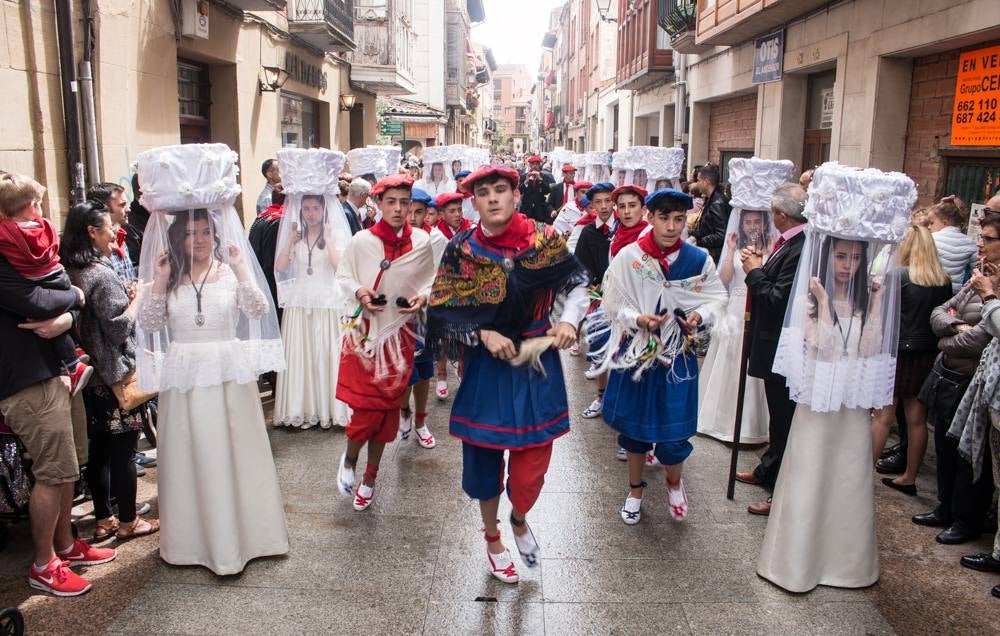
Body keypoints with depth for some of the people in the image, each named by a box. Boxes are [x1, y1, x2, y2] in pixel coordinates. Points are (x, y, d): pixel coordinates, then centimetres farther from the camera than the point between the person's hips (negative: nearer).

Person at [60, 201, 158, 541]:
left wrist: (124, 296, 11)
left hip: (90, 373, 8)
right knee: (123, 450, 4)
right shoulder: (102, 275, -19)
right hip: (116, 374, -8)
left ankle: (103, 520, 25)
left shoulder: (69, 272, 6)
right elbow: (119, 329, -18)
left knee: (99, 449, 15)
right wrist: (136, 300, -5)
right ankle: (128, 521, 16)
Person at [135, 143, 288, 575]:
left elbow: (260, 310, -13)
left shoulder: (232, 272, 0)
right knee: (189, 456, 8)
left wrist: (240, 270, -21)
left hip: (229, 375, -2)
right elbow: (149, 324, -1)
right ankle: (194, 536, 23)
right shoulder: (169, 278, 7)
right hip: (184, 378, 2)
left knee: (233, 454, 5)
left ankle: (239, 532, 18)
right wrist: (158, 281, -10)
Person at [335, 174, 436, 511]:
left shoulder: (422, 242, -3)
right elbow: (342, 275, 5)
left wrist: (423, 297, -11)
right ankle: (349, 459, 28)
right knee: (367, 408, -6)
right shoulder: (361, 241, -7)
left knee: (386, 407, 8)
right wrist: (359, 291, -13)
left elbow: (432, 281, 9)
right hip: (364, 332, -2)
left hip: (399, 334, 2)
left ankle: (369, 479, 27)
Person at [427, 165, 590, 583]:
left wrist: (569, 320, -7)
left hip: (538, 362, 0)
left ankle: (519, 519, 38)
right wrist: (483, 334, -18)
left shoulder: (543, 239, -5)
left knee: (532, 459, 2)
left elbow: (578, 281, 9)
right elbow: (442, 315, -5)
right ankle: (492, 538, 38)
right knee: (484, 455, 11)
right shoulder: (461, 251, -7)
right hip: (486, 365, 0)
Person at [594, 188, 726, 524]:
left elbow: (717, 297, 6)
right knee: (634, 423, 14)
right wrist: (638, 319, -22)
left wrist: (699, 316, -14)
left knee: (673, 432, 1)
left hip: (677, 356, 0)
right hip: (636, 353, 0)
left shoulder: (698, 259, -5)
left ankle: (674, 482, 35)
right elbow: (612, 305, -5)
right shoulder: (628, 257, -9)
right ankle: (635, 488, 37)